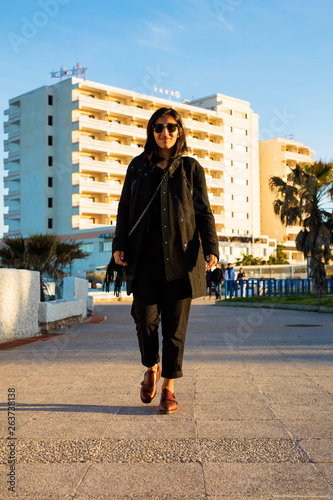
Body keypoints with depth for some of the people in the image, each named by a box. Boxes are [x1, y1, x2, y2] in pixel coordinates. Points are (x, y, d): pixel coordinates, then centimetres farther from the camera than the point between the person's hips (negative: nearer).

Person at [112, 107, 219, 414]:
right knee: (145, 318, -6)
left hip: (180, 257, -1)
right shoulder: (138, 167, 14)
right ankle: (151, 368, 23)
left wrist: (211, 248, -7)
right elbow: (125, 209, 14)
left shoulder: (191, 168, 9)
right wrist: (120, 245, 1)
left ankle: (169, 388, 12)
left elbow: (204, 212, 6)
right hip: (145, 256, 1)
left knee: (175, 324, 0)